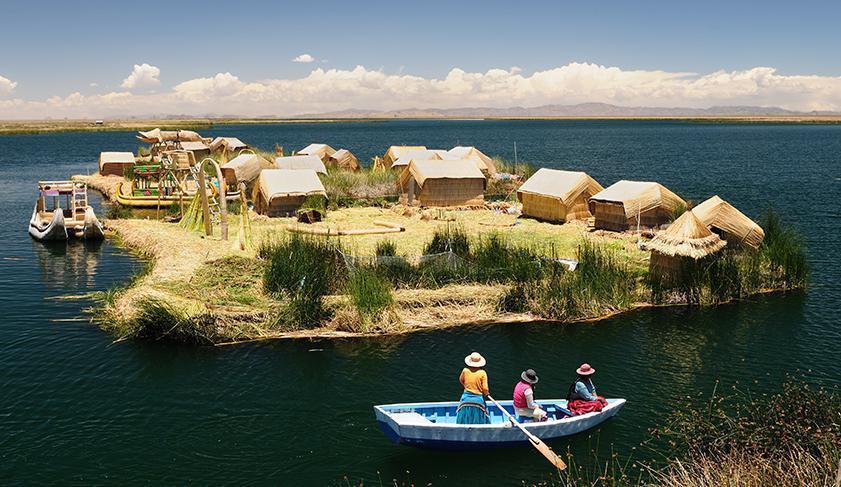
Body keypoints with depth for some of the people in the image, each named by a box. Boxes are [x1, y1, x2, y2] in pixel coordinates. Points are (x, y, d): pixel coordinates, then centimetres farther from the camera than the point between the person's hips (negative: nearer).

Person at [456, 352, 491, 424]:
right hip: (478, 400, -2)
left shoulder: (465, 370, -2)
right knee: (480, 423, 8)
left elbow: (461, 380, 18)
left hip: (466, 399, 2)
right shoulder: (482, 373, -9)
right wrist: (486, 394, 12)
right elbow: (485, 389, -10)